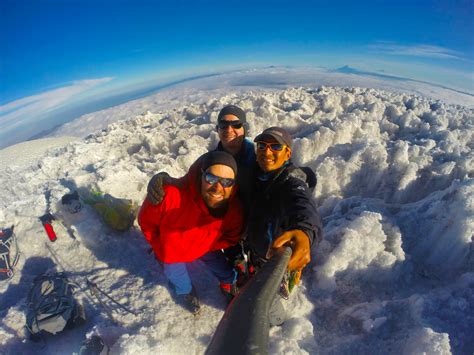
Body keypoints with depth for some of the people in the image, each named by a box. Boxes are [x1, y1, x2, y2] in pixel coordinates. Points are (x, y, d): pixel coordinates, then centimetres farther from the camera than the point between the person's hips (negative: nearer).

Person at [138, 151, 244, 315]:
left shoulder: (234, 210, -34)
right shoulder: (171, 194, -44)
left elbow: (231, 238, -10)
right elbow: (146, 221, -23)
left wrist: (205, 246, -21)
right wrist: (160, 248, -11)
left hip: (204, 247, 2)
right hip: (171, 252, -1)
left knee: (224, 270, 23)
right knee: (177, 276, 24)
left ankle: (229, 285, 61)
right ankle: (185, 292, 62)